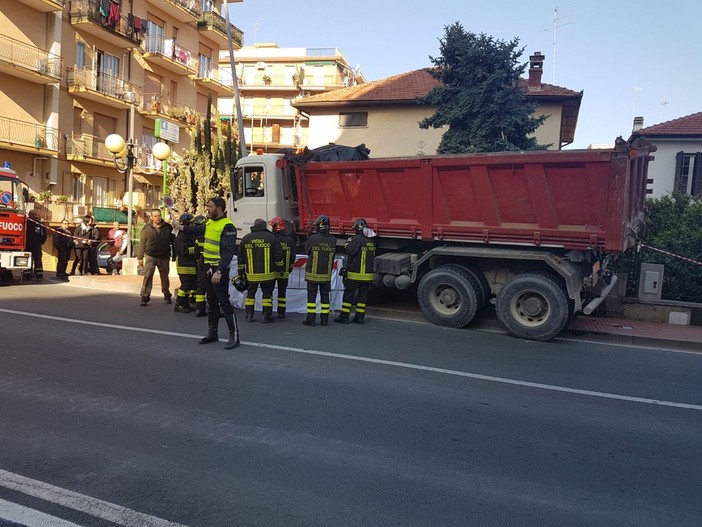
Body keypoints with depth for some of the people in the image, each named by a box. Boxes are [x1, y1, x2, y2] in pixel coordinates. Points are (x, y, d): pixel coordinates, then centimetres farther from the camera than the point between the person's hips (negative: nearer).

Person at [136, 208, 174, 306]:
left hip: (164, 258, 2)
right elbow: (142, 244, 1)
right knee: (147, 276, -10)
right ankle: (145, 297, -6)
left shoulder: (168, 227, 1)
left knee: (164, 277, 13)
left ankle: (167, 295, 30)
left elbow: (173, 241, 6)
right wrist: (140, 257, -2)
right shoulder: (147, 228, -1)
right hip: (150, 257, -1)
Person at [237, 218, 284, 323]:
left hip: (251, 274, 2)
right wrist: (280, 268, 10)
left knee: (250, 293, 14)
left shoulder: (245, 239, 5)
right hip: (268, 274, -2)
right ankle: (267, 316, 6)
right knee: (267, 293, 6)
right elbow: (278, 256, -3)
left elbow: (240, 257, 9)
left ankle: (249, 315, 15)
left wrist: (241, 272, 17)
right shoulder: (271, 237, -3)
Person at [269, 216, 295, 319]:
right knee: (282, 291, 10)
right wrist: (290, 269, 18)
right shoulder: (290, 240, 3)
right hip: (284, 272, 3)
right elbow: (292, 257, 8)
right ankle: (281, 312, 12)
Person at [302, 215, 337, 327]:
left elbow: (307, 250, 3)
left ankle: (310, 319, 6)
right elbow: (333, 255, 7)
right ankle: (324, 319, 14)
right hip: (327, 274, 3)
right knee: (325, 296, 10)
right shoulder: (333, 240, -3)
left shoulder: (312, 239, -14)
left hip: (313, 274, -3)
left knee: (311, 296, 4)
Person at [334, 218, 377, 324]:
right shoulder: (372, 241, 11)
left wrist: (348, 243, -1)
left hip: (355, 273, -7)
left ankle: (344, 316, 3)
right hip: (368, 274, 7)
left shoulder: (358, 239, -13)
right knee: (363, 295, 11)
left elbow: (351, 251, -23)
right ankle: (360, 317, 13)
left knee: (348, 294, 1)